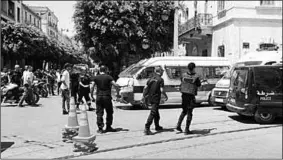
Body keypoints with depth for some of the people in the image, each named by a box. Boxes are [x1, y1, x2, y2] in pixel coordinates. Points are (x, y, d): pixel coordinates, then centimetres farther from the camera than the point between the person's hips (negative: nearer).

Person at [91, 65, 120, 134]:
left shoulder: (96, 77, 4)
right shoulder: (108, 77, -3)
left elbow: (92, 87, -1)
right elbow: (116, 86, -11)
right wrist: (118, 93, 2)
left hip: (99, 97, 2)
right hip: (107, 97, -2)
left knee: (99, 113, 6)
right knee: (109, 112, 12)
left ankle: (100, 128, 1)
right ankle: (108, 127, 17)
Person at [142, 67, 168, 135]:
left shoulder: (151, 78, 8)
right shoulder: (160, 79, -10)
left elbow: (145, 87, 5)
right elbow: (161, 90, -15)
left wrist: (143, 95, 12)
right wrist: (166, 96, 0)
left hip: (150, 98, 7)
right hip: (156, 98, -7)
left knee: (156, 112, 22)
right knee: (153, 113, -7)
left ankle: (157, 126, 35)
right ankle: (147, 128, -15)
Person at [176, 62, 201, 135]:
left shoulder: (183, 75, -2)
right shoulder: (196, 77, -12)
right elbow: (199, 85, 4)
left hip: (184, 95, 4)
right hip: (191, 96, -4)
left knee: (184, 111, 21)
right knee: (189, 113, 4)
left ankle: (178, 125, 13)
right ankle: (187, 129, 6)